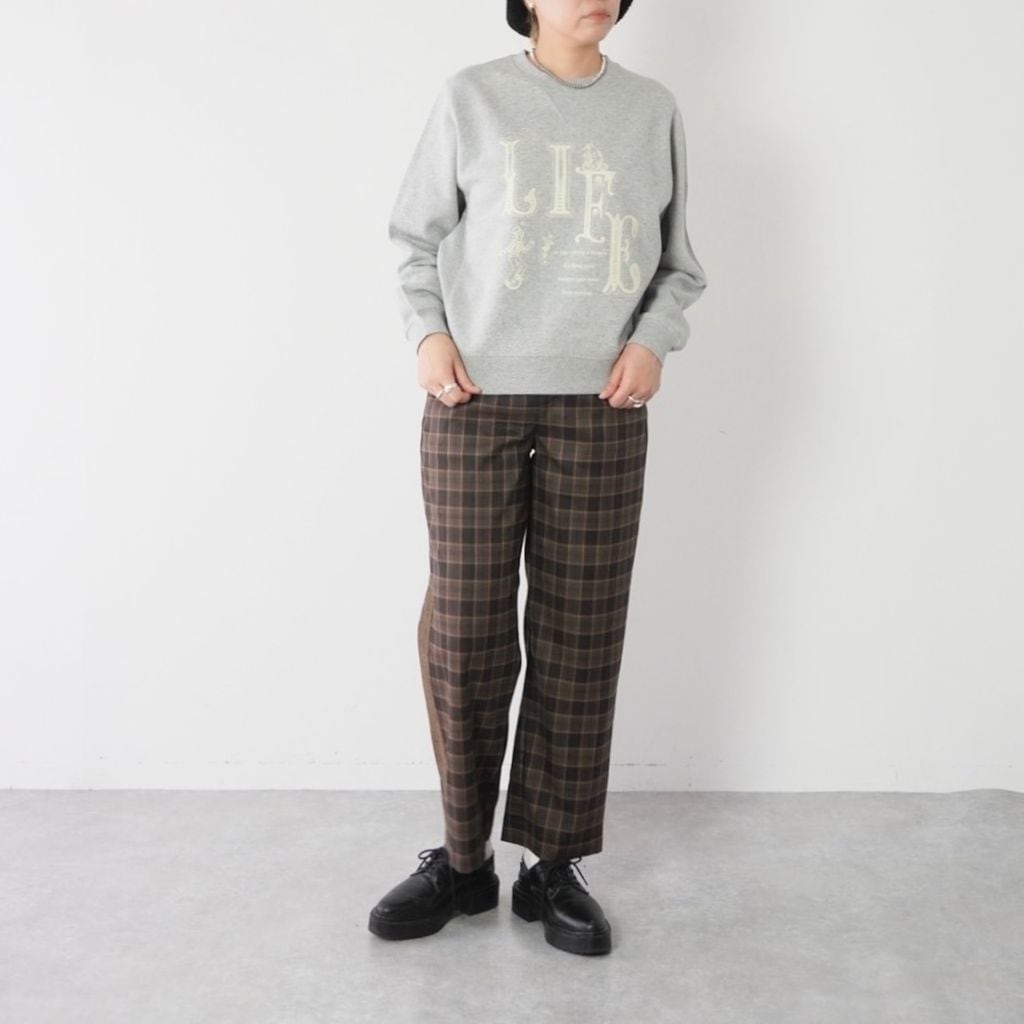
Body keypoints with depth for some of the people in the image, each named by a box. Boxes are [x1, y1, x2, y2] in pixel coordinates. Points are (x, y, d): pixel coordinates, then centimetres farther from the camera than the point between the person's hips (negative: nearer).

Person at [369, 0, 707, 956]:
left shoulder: (653, 109, 11)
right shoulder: (472, 97, 6)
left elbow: (679, 264, 15)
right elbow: (416, 234, 12)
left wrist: (653, 340, -2)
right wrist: (428, 331, -4)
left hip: (600, 411, 2)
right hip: (474, 402, -1)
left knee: (579, 637, 2)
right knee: (465, 632, 0)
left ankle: (552, 864, 16)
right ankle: (463, 858, 18)